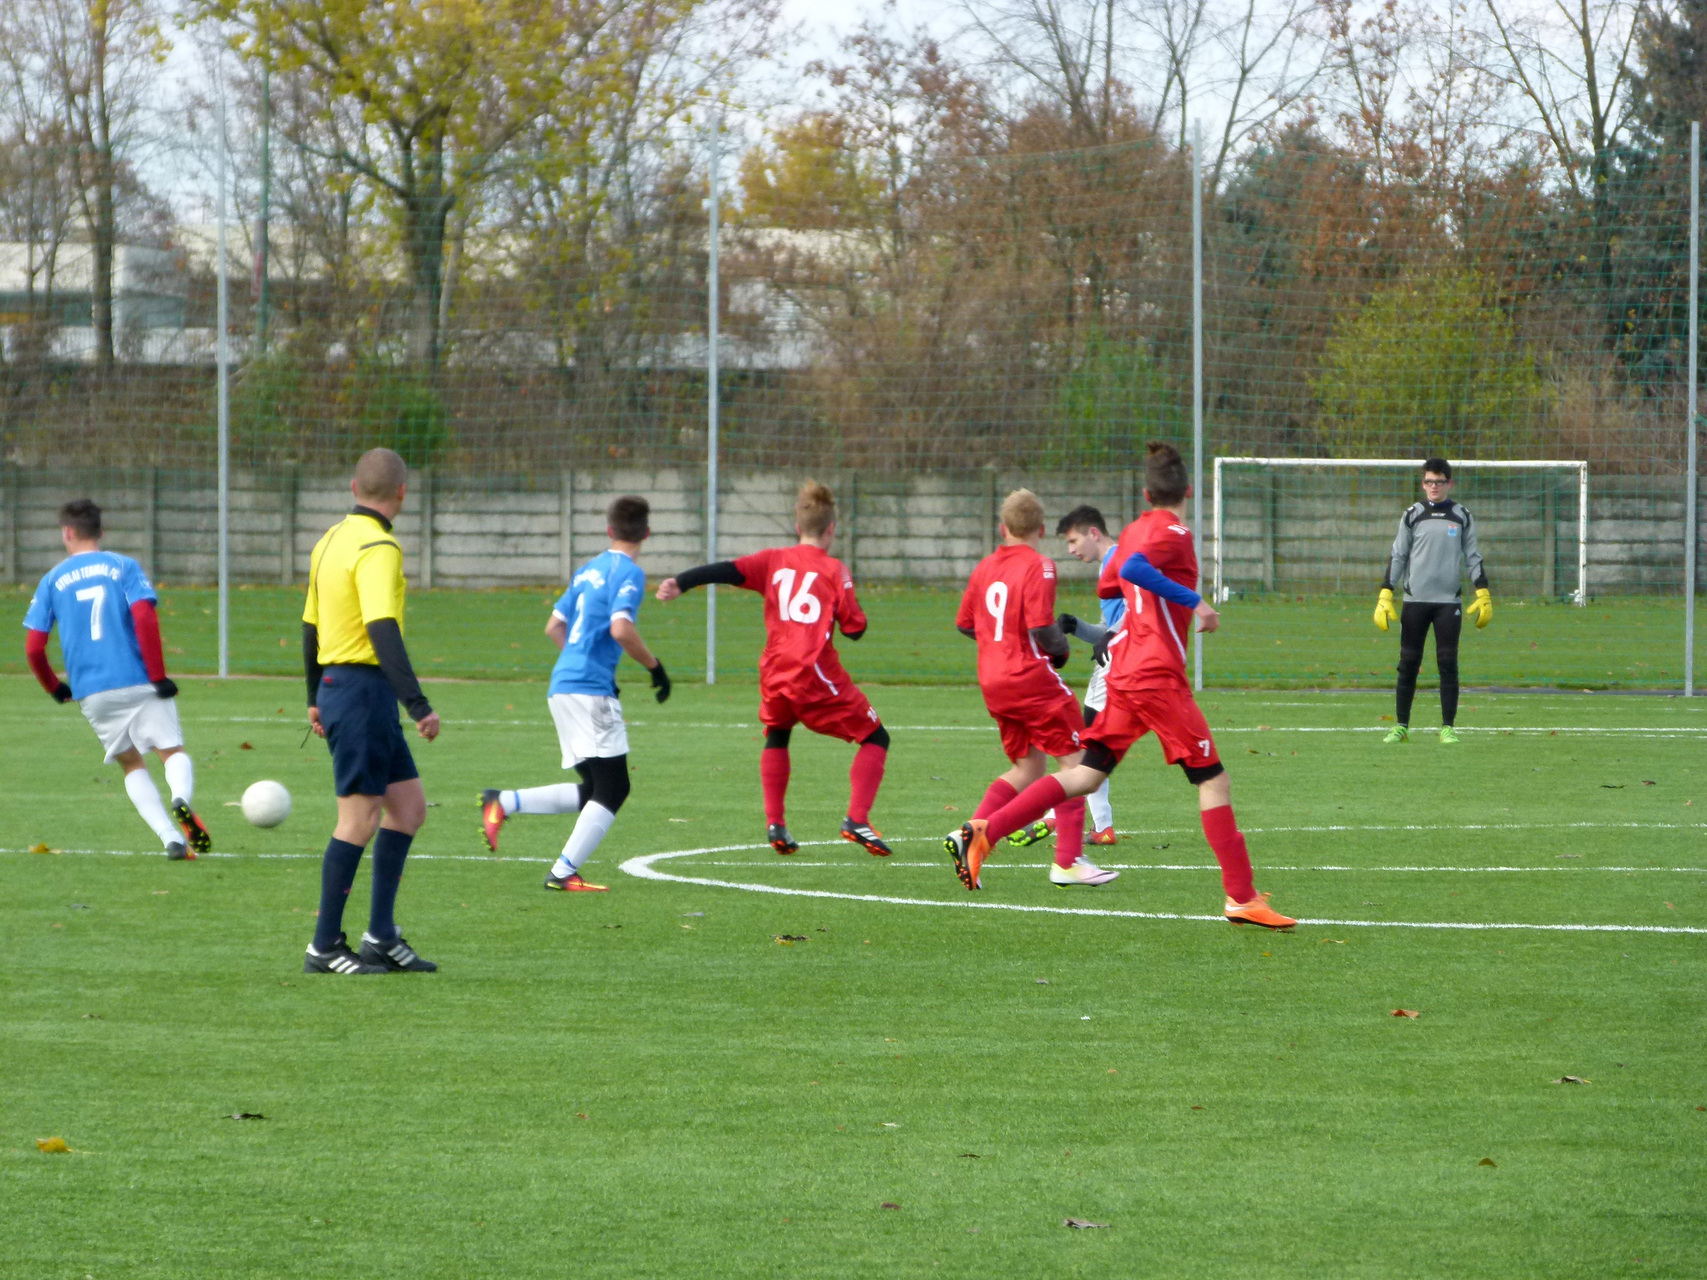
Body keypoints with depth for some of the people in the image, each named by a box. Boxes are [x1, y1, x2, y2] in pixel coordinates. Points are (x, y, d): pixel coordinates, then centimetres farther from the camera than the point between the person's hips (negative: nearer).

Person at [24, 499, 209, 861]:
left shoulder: (52, 580, 9)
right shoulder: (124, 567, 4)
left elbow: (33, 648, 4)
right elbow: (145, 618, -12)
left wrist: (55, 689, 20)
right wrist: (159, 677, -9)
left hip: (91, 693, 2)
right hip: (139, 682, -2)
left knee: (132, 765, 16)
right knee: (173, 752, 6)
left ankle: (172, 838, -3)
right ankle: (181, 801, -29)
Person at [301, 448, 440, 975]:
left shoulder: (333, 539, 14)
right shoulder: (377, 548, -16)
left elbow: (311, 625, 22)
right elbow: (382, 631, -25)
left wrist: (316, 699, 31)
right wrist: (419, 706, -28)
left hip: (336, 684, 10)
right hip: (363, 689, -10)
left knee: (409, 807, 11)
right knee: (360, 819, -4)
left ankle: (381, 937, 11)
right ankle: (325, 947, 1)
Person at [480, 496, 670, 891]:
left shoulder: (588, 570, 18)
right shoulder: (629, 573, -7)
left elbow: (554, 627, 24)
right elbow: (621, 629, -22)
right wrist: (655, 667, -10)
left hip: (563, 686, 9)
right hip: (591, 691, -9)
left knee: (593, 793, 14)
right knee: (613, 788, -6)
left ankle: (503, 803, 6)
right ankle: (564, 872, -11)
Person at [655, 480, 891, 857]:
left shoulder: (774, 561, 10)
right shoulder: (833, 570, 1)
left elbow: (726, 570, -3)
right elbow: (855, 628, -1)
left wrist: (679, 583, -10)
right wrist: (848, 599, 19)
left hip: (775, 675, 4)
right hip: (817, 677, -4)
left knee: (776, 736, 32)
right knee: (874, 738, 9)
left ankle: (775, 824, 19)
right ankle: (857, 819, -9)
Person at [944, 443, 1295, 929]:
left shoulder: (1135, 530, 15)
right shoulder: (1172, 533, -9)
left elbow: (1107, 586, 30)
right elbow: (1133, 569, -28)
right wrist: (1193, 600, -27)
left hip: (1123, 670, 8)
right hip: (1159, 674, -8)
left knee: (1088, 774, 8)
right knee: (1212, 778, -3)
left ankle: (982, 833, -2)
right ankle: (1242, 898, -5)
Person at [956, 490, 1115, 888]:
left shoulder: (985, 567, 9)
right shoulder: (1037, 566, -10)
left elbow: (964, 623, 16)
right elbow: (1041, 626, -19)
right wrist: (1061, 647, 0)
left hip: (992, 682, 7)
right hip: (1030, 676, -7)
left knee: (1027, 770, 17)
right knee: (1075, 762, 1)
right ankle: (1068, 862, -4)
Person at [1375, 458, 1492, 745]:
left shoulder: (1461, 517, 7)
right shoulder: (1412, 515, 6)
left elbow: (1473, 557, 12)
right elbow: (1397, 556, 8)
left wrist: (1483, 594, 4)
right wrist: (1385, 595, 1)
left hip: (1449, 602, 0)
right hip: (1415, 600, 0)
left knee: (1448, 664, -3)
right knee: (1408, 664, 1)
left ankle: (1447, 727, 2)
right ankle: (1401, 726, 8)